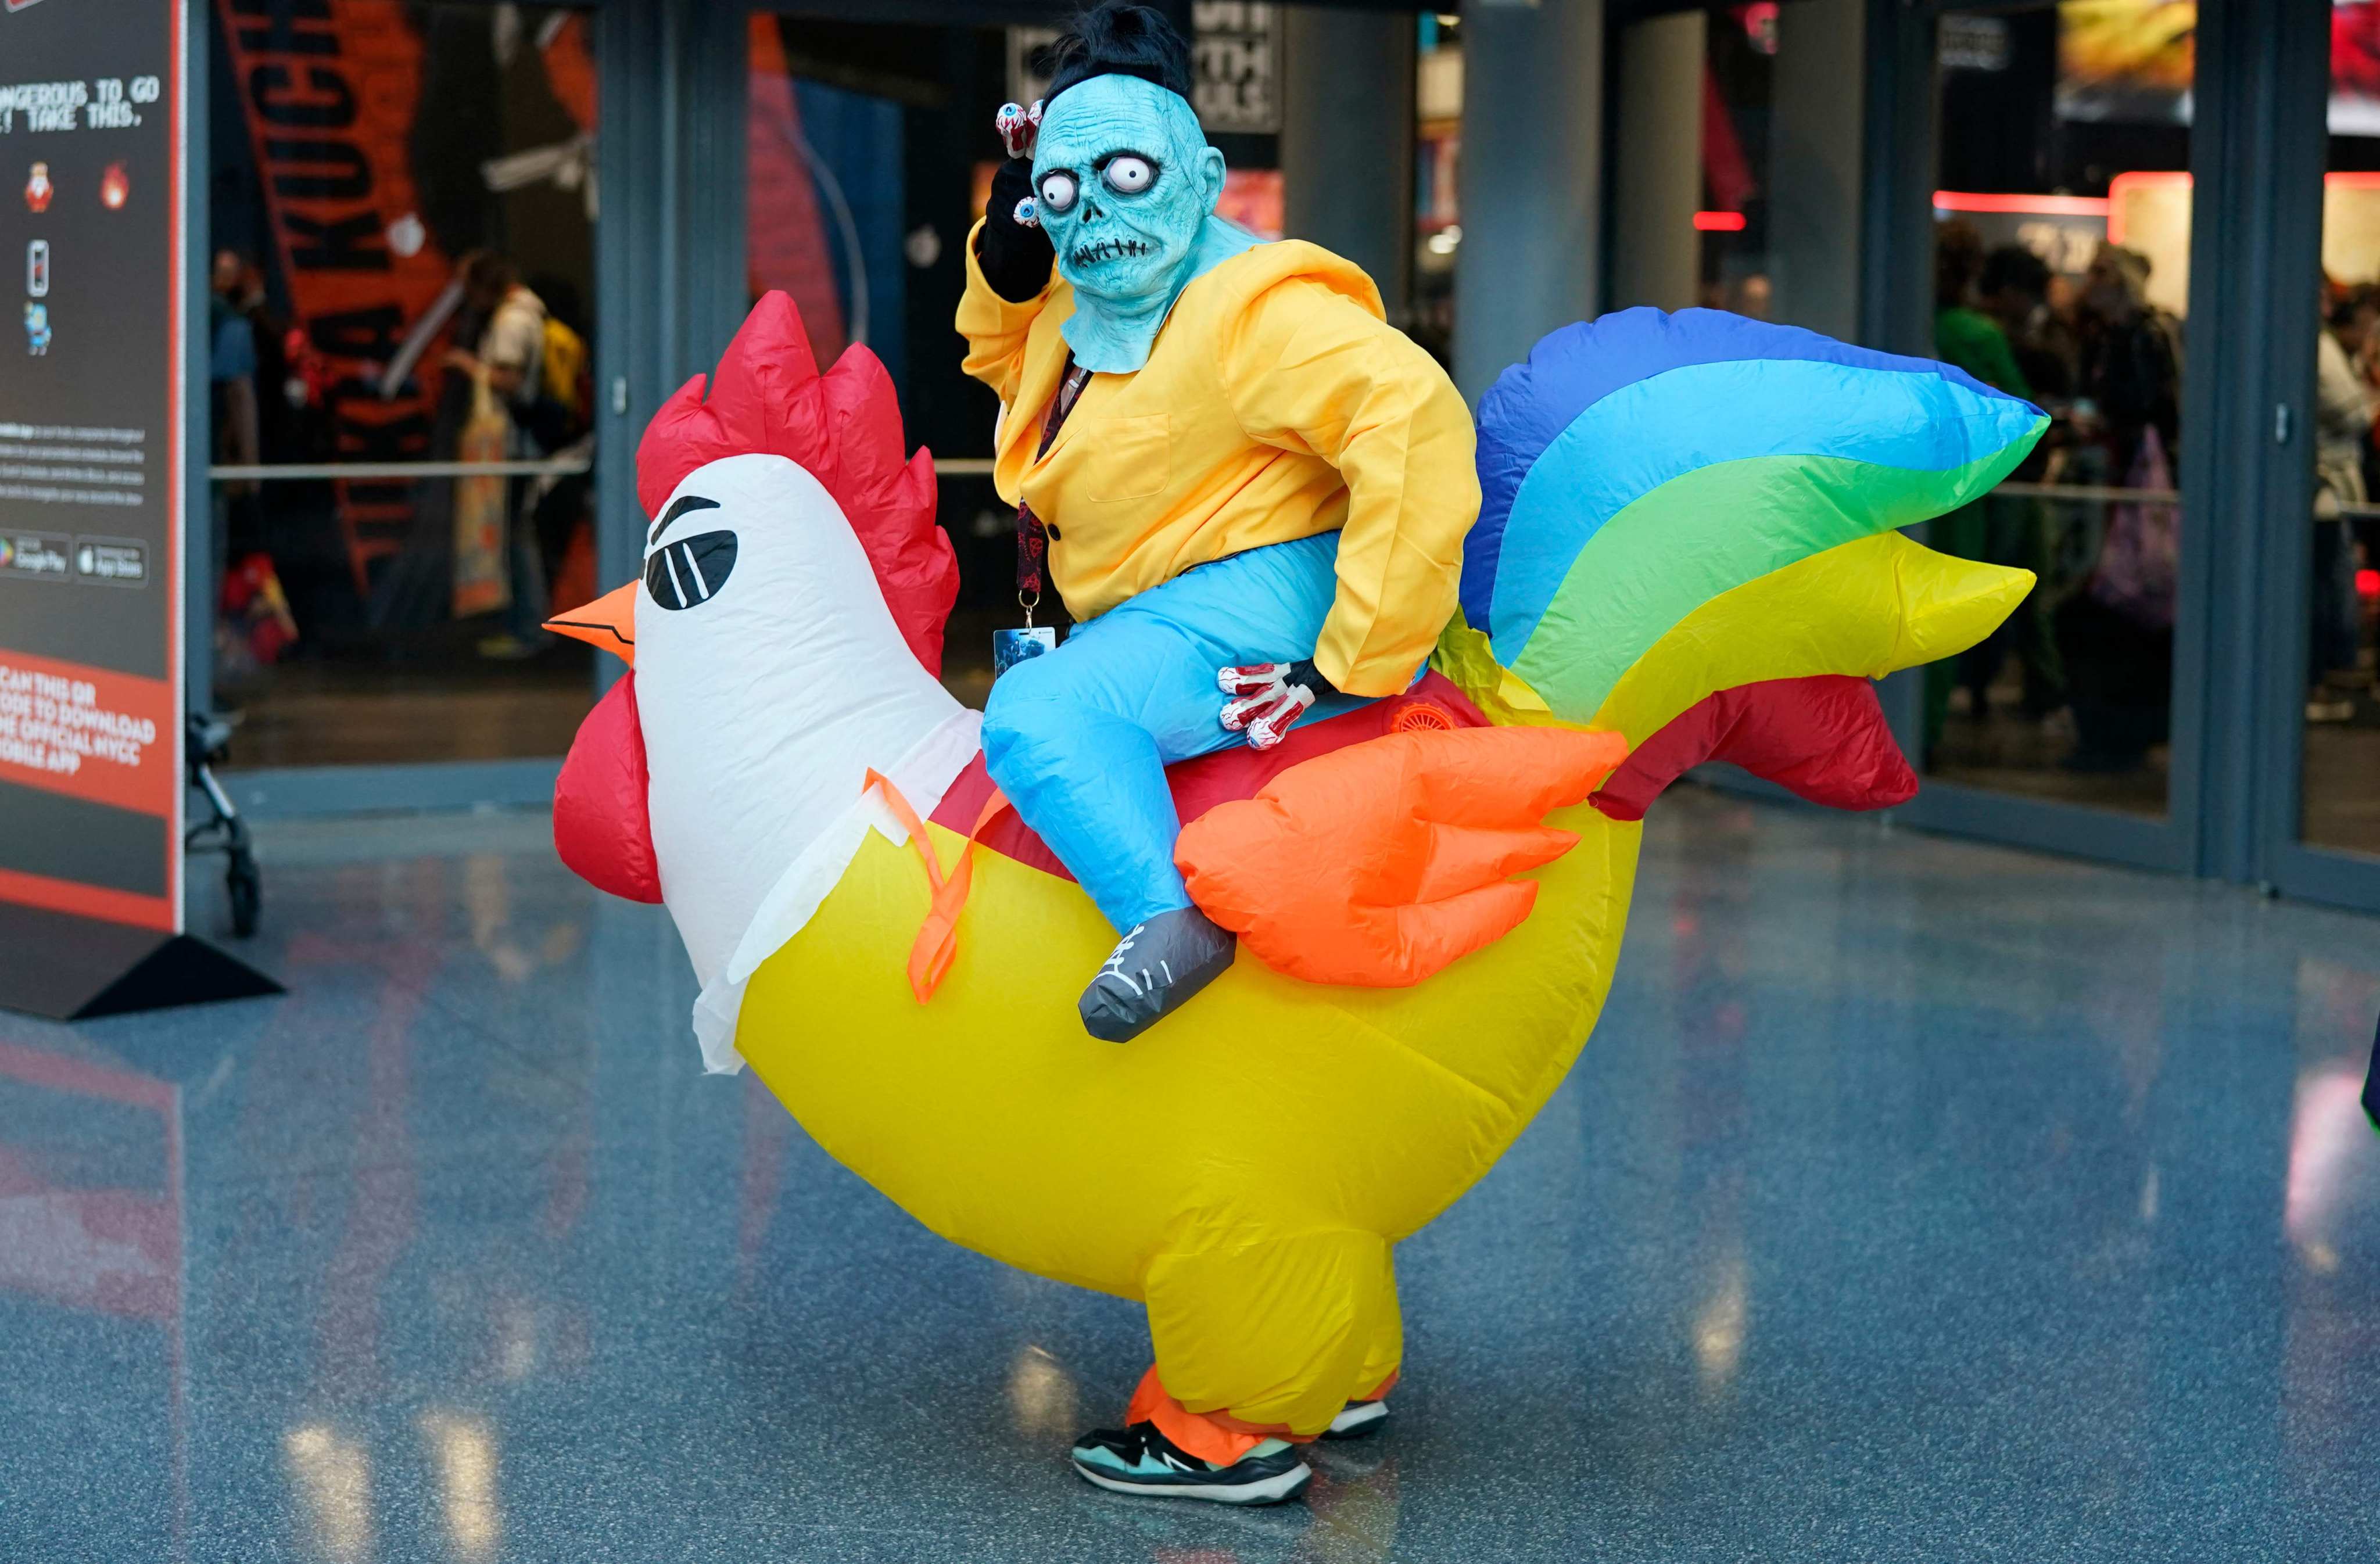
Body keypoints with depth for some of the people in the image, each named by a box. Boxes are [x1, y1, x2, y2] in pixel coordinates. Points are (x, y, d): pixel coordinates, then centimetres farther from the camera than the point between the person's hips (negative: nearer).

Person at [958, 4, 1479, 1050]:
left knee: (1039, 709, -32)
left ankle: (1171, 914, -46)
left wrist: (1348, 662, -32)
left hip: (1255, 613, -11)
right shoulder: (1082, 306, 12)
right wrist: (1008, 257, 12)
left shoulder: (1249, 310, -18)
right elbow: (1012, 367, 36)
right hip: (1154, 629, 11)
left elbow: (1416, 424, -32)